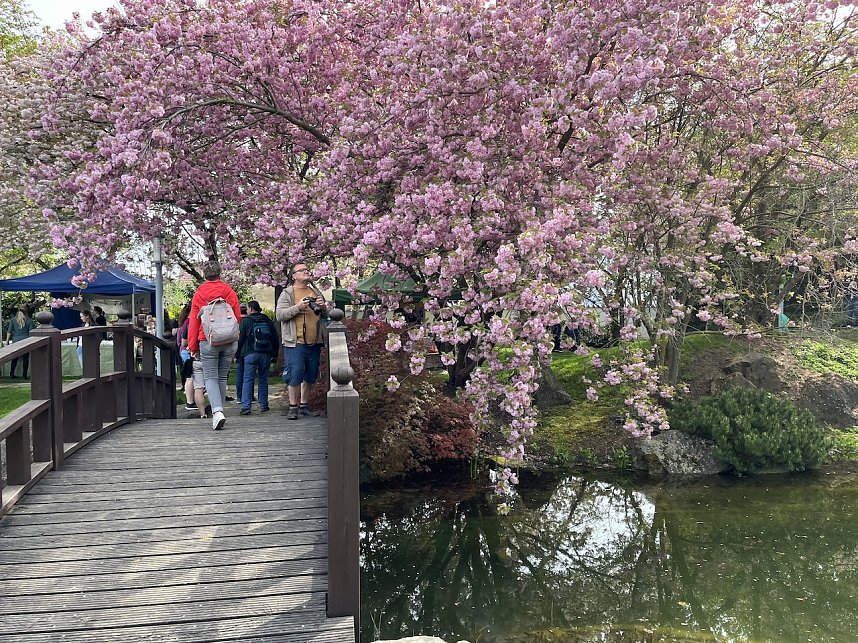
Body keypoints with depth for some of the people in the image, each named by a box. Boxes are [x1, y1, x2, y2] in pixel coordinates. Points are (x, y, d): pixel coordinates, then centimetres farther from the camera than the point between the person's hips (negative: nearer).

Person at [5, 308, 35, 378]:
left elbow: (9, 331, 2)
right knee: (25, 359, 2)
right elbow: (31, 332, -1)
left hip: (15, 341, 2)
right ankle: (25, 375, 2)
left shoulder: (12, 320, 5)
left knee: (15, 358, 14)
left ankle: (12, 374, 16)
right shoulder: (29, 321, 2)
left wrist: (7, 341, 8)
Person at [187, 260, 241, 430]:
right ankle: (219, 411, 19)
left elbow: (193, 322, 3)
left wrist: (193, 347, 8)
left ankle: (217, 411, -20)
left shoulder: (198, 295, 1)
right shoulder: (229, 292, 4)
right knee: (222, 377, 12)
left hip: (208, 341, -2)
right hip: (229, 341, 2)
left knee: (210, 378, -1)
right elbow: (238, 317, 7)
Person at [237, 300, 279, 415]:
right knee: (263, 379, 11)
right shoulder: (268, 320, 10)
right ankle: (263, 405, 12)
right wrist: (275, 354, 18)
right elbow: (275, 338, 12)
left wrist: (238, 354, 4)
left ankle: (246, 406, -13)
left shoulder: (246, 321, -1)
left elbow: (240, 339, -2)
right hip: (266, 354, 3)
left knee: (248, 380, -4)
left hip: (250, 354, -3)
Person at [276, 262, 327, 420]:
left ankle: (304, 406, 22)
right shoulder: (287, 293, 1)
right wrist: (298, 307, -19)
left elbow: (325, 315, 23)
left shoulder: (316, 292, 17)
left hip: (314, 343, 6)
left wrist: (323, 307, 0)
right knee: (295, 375, -7)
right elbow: (279, 314, -9)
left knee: (310, 376, 11)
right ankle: (293, 407, 2)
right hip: (295, 343, -5)